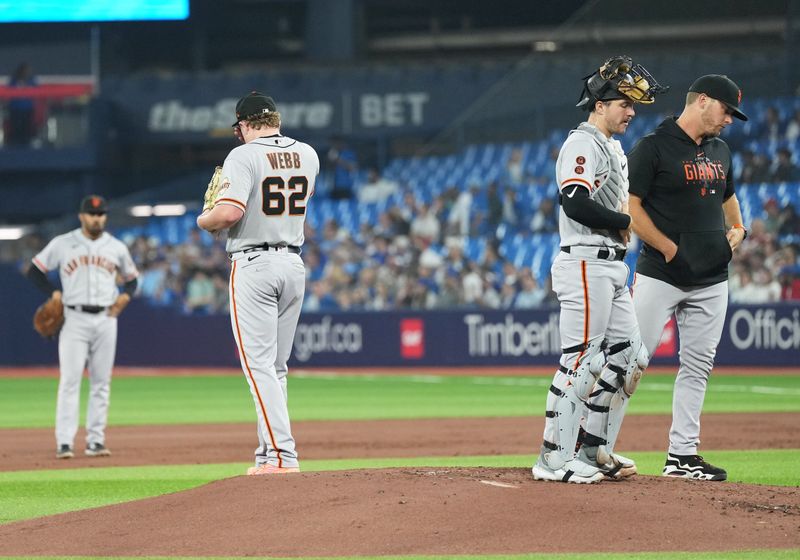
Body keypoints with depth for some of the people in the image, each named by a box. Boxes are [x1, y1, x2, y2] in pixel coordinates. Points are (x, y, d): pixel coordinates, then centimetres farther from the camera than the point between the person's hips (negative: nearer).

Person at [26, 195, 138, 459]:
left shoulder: (117, 248, 9)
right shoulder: (62, 244, 2)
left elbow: (132, 278, 20)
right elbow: (35, 271, 8)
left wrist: (125, 295, -1)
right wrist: (54, 293, -4)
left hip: (105, 319, 3)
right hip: (74, 319, -3)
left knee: (101, 382, 3)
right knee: (70, 380, -9)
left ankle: (96, 441, 8)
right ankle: (64, 442, -11)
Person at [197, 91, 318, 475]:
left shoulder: (244, 157, -12)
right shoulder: (307, 155, 8)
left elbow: (230, 212, -23)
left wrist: (205, 220, -1)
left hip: (253, 266, -7)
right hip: (294, 263, 7)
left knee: (259, 364, -7)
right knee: (276, 366, 14)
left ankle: (282, 454, -17)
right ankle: (270, 453, 15)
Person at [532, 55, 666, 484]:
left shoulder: (614, 147, 20)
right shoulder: (582, 144, -12)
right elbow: (576, 203, -25)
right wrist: (624, 222, -13)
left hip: (612, 267, 10)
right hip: (585, 264, -10)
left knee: (629, 356, 10)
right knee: (579, 361, -9)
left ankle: (595, 449, 17)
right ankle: (555, 459, -6)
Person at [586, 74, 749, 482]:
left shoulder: (719, 151, 15)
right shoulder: (654, 147, -8)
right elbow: (630, 206, -11)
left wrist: (737, 229, 11)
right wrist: (670, 248, -15)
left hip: (712, 280, 7)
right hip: (659, 276, -7)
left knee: (697, 367, 7)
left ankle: (682, 455, 12)